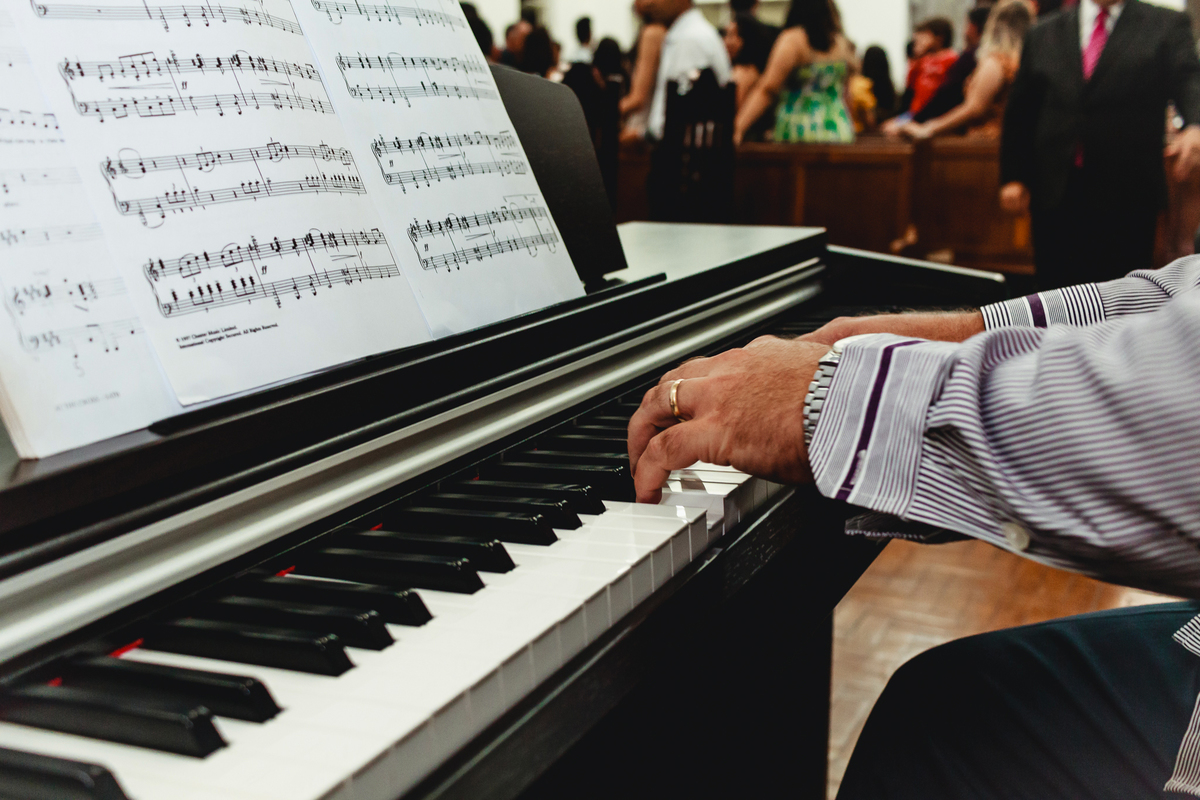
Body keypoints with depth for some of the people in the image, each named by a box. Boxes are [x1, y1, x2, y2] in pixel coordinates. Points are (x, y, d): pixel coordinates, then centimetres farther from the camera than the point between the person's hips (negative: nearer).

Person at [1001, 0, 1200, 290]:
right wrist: (1013, 176, 5)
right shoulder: (1044, 35, 13)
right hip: (1054, 194, 3)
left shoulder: (1167, 26, 5)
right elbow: (1020, 113, 14)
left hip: (1127, 198, -2)